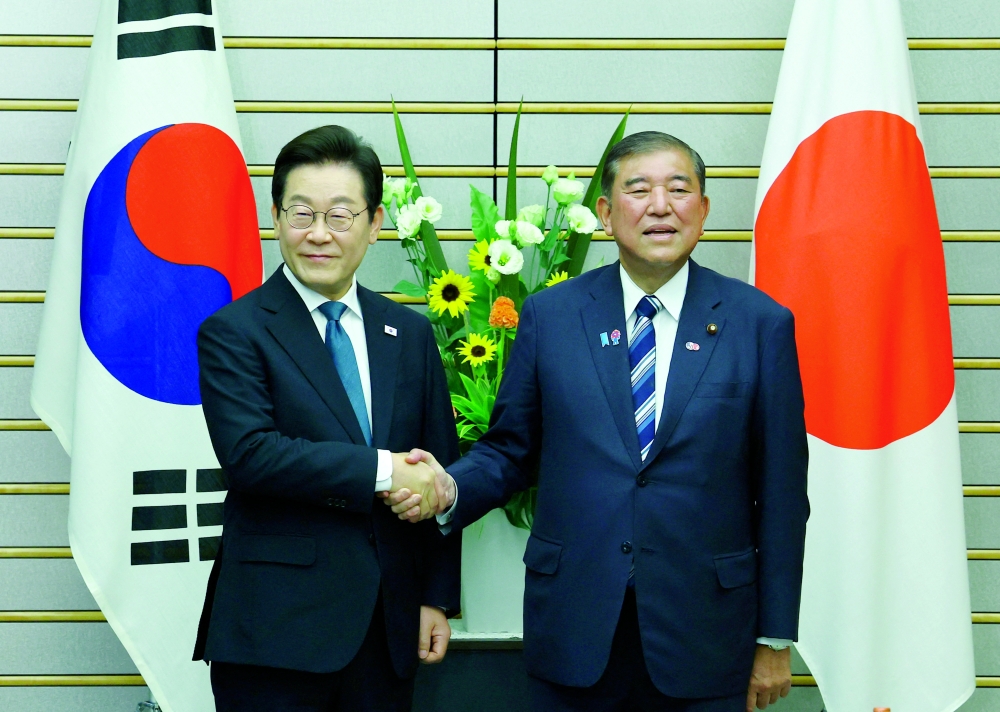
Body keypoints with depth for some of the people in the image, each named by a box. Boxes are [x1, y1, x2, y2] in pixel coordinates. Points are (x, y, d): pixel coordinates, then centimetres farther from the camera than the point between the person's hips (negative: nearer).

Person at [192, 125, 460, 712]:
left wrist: (438, 597, 6)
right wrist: (381, 470, -18)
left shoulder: (411, 334, 10)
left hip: (389, 627, 4)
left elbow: (438, 473, 10)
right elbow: (250, 453, -18)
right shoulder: (234, 333, -4)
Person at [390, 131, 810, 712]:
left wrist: (775, 640, 0)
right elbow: (510, 450, 8)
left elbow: (782, 491, 0)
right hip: (574, 630, 1)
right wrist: (450, 489, -14)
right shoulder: (550, 315, 3)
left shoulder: (760, 322, -1)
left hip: (704, 635, 0)